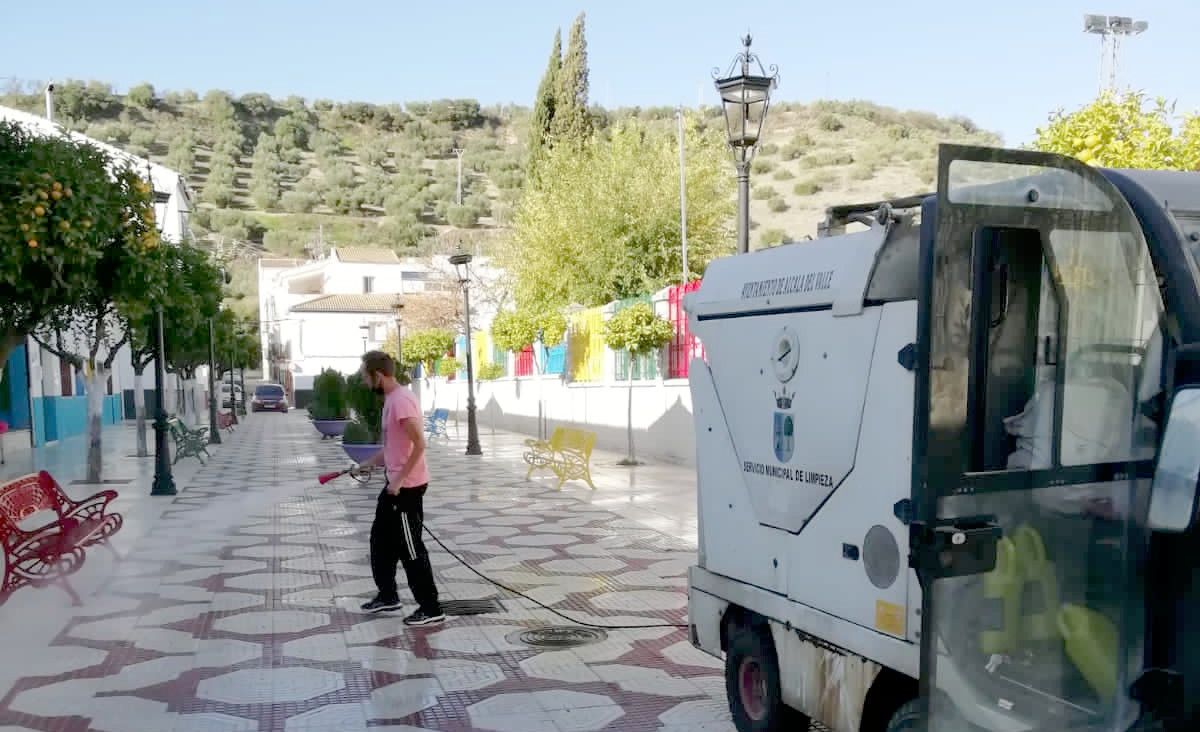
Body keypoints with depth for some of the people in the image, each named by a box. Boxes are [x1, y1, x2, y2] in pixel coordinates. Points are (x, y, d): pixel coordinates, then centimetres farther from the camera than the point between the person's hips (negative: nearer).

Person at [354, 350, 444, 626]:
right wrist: (367, 464, 24)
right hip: (395, 484, 10)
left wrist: (400, 479, -23)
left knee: (410, 549, -2)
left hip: (407, 486, -10)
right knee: (381, 539, 21)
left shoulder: (401, 400, -21)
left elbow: (419, 444, -26)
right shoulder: (390, 399, 11)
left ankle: (431, 610, 7)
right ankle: (388, 596, 35)